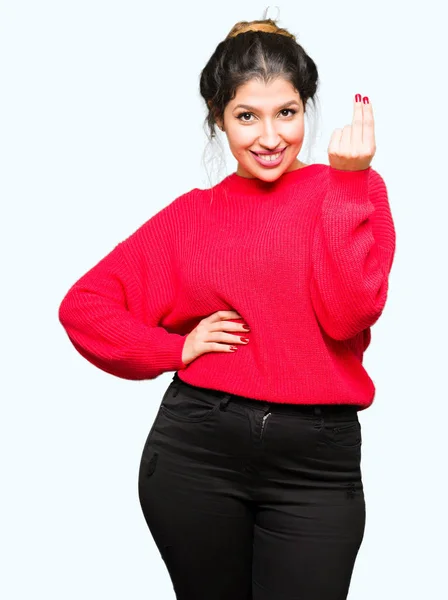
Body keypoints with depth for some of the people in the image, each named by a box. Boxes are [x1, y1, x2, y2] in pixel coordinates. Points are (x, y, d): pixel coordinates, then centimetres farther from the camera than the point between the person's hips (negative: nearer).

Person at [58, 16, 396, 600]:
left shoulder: (356, 190, 3)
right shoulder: (195, 213, 8)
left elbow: (347, 316, -12)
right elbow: (83, 304, 8)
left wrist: (346, 179, -15)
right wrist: (176, 350, -4)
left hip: (317, 463, -1)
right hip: (197, 450, 2)